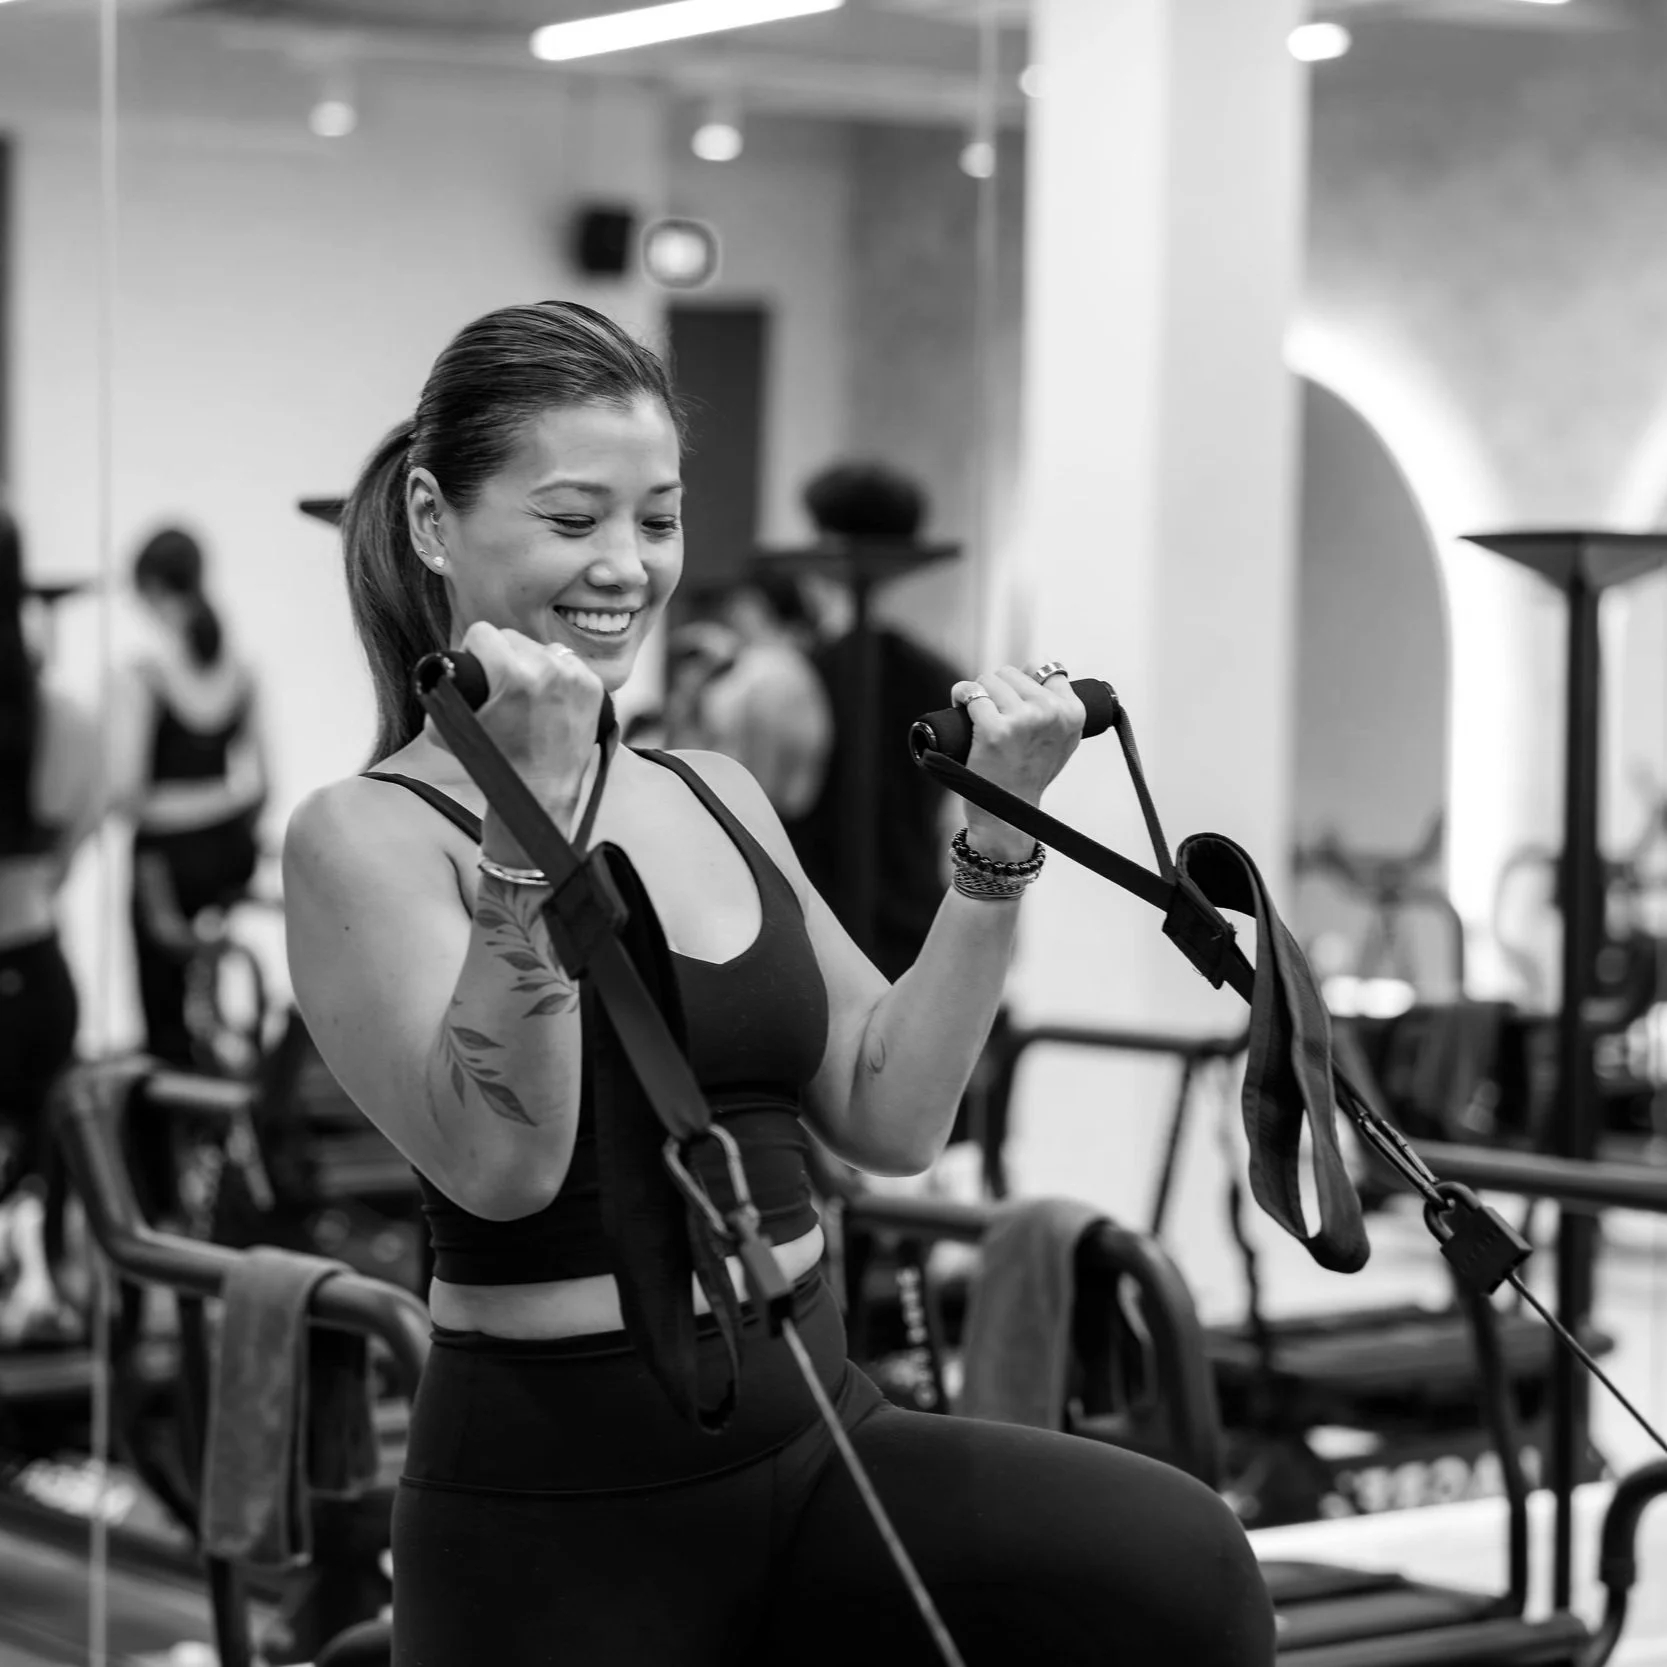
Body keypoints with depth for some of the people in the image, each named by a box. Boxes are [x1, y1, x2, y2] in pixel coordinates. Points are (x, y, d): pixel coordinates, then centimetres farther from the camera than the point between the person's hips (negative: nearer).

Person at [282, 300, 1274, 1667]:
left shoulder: (717, 797, 12)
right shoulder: (367, 834, -7)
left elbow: (892, 1114, 7)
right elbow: (501, 1165, -21)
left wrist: (995, 837, 0)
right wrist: (528, 823, -26)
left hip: (814, 1446, 5)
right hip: (556, 1508, -5)